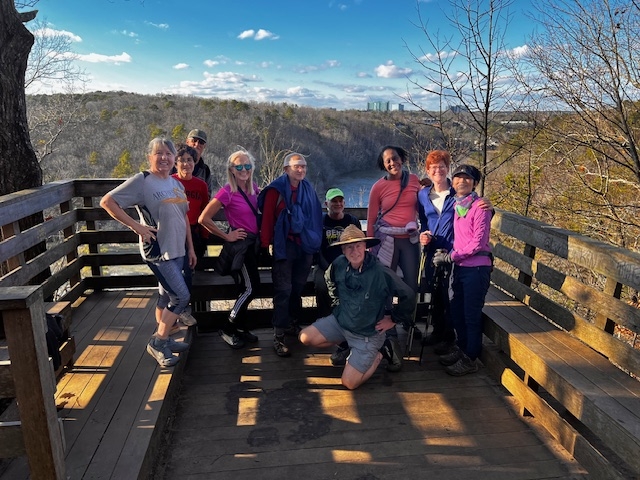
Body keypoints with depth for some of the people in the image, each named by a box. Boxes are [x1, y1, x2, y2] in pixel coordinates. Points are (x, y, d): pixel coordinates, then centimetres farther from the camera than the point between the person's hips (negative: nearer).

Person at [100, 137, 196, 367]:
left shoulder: (176, 184, 12)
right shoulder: (142, 180, -10)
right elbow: (107, 202, -13)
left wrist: (190, 248, 17)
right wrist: (135, 225, -17)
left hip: (177, 250, 7)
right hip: (157, 251, -7)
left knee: (166, 296, 16)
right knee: (181, 296, -10)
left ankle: (164, 340, 29)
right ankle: (157, 343, 6)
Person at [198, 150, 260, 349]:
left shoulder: (253, 188, 3)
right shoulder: (227, 192, -17)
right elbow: (204, 219, -20)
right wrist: (227, 236, -14)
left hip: (252, 242, 7)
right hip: (240, 243, -7)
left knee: (246, 288, 13)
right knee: (250, 288, -7)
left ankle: (241, 329, 25)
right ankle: (227, 329, 6)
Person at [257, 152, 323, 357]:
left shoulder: (308, 189, 11)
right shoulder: (276, 189, -5)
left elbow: (316, 217, 15)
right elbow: (267, 217, -8)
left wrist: (316, 241, 13)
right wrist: (265, 244, -11)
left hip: (305, 245, 5)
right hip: (285, 245, -5)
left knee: (298, 287, 14)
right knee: (283, 289, -7)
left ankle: (293, 324, 30)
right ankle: (278, 335, -2)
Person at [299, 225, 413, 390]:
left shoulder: (381, 273, -29)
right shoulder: (339, 264, -11)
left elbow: (409, 296, -24)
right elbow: (330, 280, 14)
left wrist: (393, 319, -13)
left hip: (367, 333, -5)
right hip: (339, 321, 5)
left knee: (349, 383, -8)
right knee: (305, 338, -5)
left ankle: (379, 352, 15)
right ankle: (346, 343, 14)